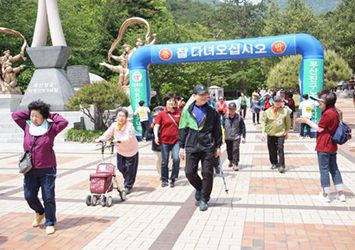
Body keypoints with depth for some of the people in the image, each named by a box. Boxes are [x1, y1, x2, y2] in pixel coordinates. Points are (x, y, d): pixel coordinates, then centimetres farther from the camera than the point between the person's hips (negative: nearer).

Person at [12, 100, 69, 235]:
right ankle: (40, 212, 39)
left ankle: (50, 223, 17)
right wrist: (29, 112, 5)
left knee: (48, 197, 1)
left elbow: (64, 122, -18)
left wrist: (51, 115, -6)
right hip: (30, 169, 3)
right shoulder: (27, 126, 4)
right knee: (29, 196, 9)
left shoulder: (51, 128, -5)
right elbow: (15, 115, 6)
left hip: (47, 169, -3)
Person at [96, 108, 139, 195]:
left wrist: (119, 140, -54)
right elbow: (108, 133, -11)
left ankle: (128, 187, 17)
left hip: (131, 151, -5)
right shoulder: (114, 125, -5)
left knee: (129, 169, 0)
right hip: (120, 151, 5)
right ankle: (127, 179, 39)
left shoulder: (129, 126, -23)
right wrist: (100, 139, -30)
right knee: (121, 167, 8)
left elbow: (128, 137, -37)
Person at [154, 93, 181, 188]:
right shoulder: (161, 114, 2)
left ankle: (173, 179, 6)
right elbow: (156, 126, -2)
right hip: (164, 141, -1)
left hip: (176, 140, 1)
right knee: (164, 161, 5)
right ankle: (164, 179, 22)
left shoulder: (179, 113, 8)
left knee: (176, 159, -12)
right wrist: (156, 136, -18)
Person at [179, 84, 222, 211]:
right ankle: (199, 188, 28)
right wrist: (182, 146, 6)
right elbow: (182, 129, 9)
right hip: (191, 147, 1)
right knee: (189, 172, -3)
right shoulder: (187, 111, 6)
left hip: (208, 147, -1)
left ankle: (204, 200, 13)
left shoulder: (212, 111, 6)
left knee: (207, 173, -2)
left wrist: (218, 146, 7)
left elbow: (217, 130, 10)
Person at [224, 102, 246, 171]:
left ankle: (235, 164, -8)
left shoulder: (239, 117, -4)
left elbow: (243, 127, 3)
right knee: (229, 150, 15)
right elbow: (222, 127, 7)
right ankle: (231, 161, 40)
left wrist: (243, 137, 2)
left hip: (236, 137, -2)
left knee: (236, 150, -14)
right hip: (228, 137, 2)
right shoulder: (225, 117, -2)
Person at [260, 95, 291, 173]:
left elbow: (288, 122, 9)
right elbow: (263, 121, 6)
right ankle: (274, 163, 29)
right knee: (272, 150, 10)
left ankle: (281, 165, -5)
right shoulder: (268, 111, 2)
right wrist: (263, 131, -3)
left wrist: (287, 132, 10)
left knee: (280, 149, -11)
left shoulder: (285, 111, 1)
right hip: (270, 134, 2)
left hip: (281, 133, -2)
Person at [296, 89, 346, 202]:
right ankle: (340, 194, 20)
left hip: (324, 147, -9)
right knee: (334, 169, 15)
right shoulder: (334, 111, 11)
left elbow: (320, 128, -14)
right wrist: (308, 121, 11)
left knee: (324, 170, 0)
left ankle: (325, 195, 9)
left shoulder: (328, 113, -19)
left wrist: (306, 121, -6)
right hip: (332, 146, 9)